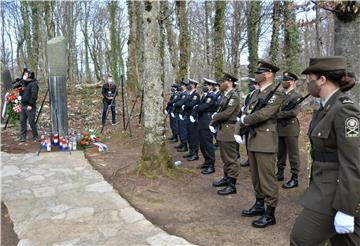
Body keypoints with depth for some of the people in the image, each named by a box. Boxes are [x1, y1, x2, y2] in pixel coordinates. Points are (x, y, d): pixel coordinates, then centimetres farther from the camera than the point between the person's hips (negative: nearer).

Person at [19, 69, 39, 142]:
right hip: (23, 105, 8)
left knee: (31, 121, -6)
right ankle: (22, 137, 15)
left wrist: (30, 105, -20)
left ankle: (35, 136, 5)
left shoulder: (33, 84, -9)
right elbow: (21, 94, 22)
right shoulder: (24, 83, 18)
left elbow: (34, 95, -17)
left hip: (30, 106, -8)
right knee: (22, 121, 8)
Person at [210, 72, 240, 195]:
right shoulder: (226, 95, 15)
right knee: (225, 157, 19)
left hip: (229, 129, -9)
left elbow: (226, 113, -21)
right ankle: (226, 178, 32)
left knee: (231, 158, -2)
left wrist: (214, 119, -6)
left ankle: (232, 185, 5)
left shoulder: (234, 96, -14)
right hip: (222, 129, 9)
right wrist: (213, 122, 3)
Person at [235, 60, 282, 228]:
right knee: (256, 176, 17)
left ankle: (270, 214, 9)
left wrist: (245, 120, -6)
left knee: (267, 177, -2)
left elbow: (263, 114, -22)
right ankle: (259, 205, 32)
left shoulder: (275, 93, -10)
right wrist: (238, 131, 2)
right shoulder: (256, 93, 16)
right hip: (252, 139, 9)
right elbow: (246, 113, 14)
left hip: (266, 141, -8)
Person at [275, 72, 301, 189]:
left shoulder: (296, 96, -7)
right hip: (279, 128, 7)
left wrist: (277, 115, -18)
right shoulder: (281, 95, 14)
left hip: (290, 128, -7)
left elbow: (294, 112, -20)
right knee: (280, 153, 15)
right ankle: (280, 173, 27)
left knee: (293, 154, 1)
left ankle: (294, 178, 8)